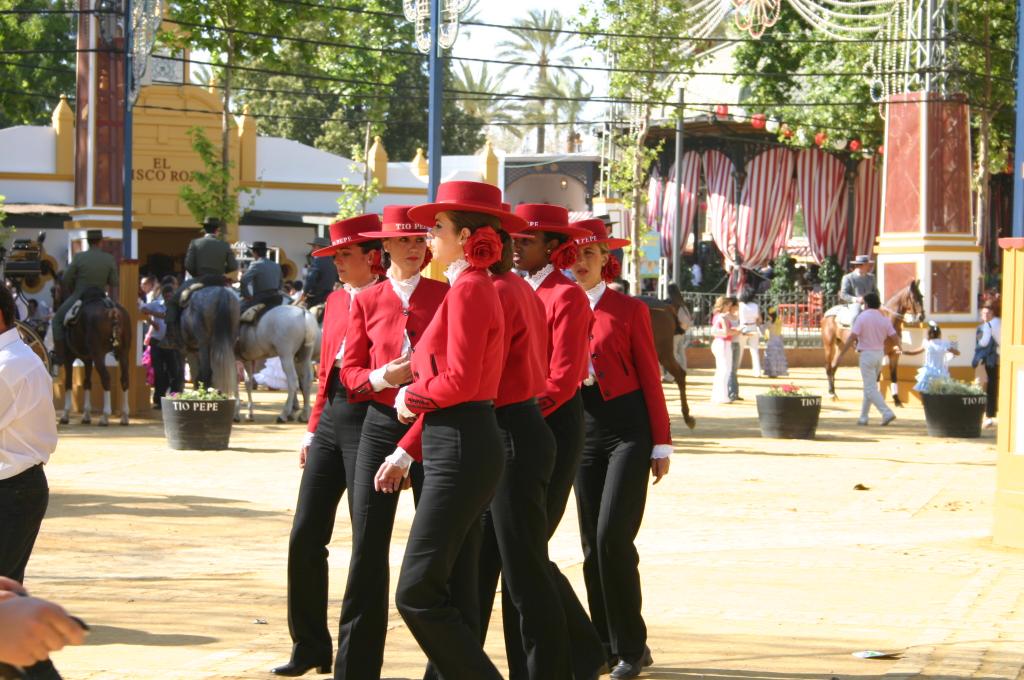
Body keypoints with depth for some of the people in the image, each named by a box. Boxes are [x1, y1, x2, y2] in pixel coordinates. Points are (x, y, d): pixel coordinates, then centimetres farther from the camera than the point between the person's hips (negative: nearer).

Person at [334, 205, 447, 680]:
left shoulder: (446, 295, 3)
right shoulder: (367, 302, 7)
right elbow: (349, 372, 7)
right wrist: (382, 377, -12)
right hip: (381, 424, 1)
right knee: (368, 545, -2)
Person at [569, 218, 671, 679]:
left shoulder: (630, 309, -1)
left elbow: (650, 378, -1)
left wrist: (661, 444, -5)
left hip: (627, 428, -4)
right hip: (582, 429, 4)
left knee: (613, 536, -14)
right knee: (592, 544, 4)